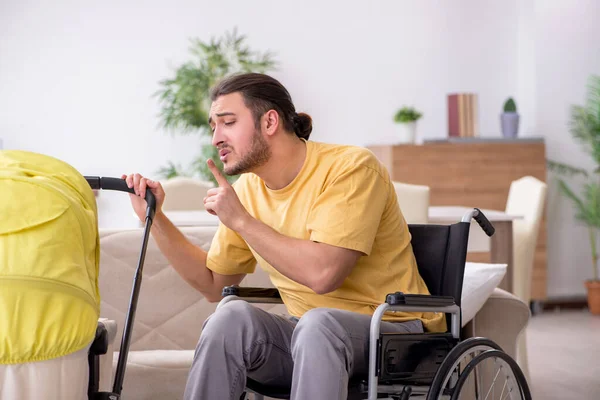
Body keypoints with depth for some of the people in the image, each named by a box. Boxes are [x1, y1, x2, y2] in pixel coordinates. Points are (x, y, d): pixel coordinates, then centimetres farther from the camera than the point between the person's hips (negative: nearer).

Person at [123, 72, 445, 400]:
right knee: (231, 317, -22)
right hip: (309, 335, 6)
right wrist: (155, 218, 5)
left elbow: (322, 273, -29)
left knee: (317, 324, -36)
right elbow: (213, 284, 15)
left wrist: (240, 220, -20)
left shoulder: (351, 167, -16)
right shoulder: (248, 188, 5)